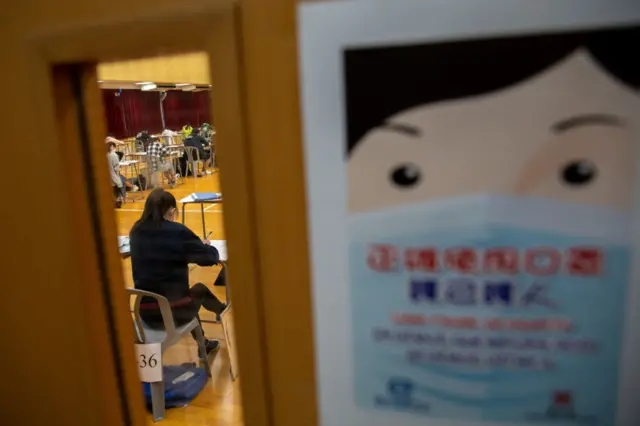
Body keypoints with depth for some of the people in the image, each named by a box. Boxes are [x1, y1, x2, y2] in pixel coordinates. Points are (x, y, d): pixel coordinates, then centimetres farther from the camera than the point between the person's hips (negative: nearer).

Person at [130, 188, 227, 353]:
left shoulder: (136, 231, 0)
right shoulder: (177, 231, -15)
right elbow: (211, 257, -6)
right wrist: (204, 245, 14)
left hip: (145, 312, 5)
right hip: (174, 312, -5)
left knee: (193, 292, 34)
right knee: (200, 290, 28)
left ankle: (204, 344, 49)